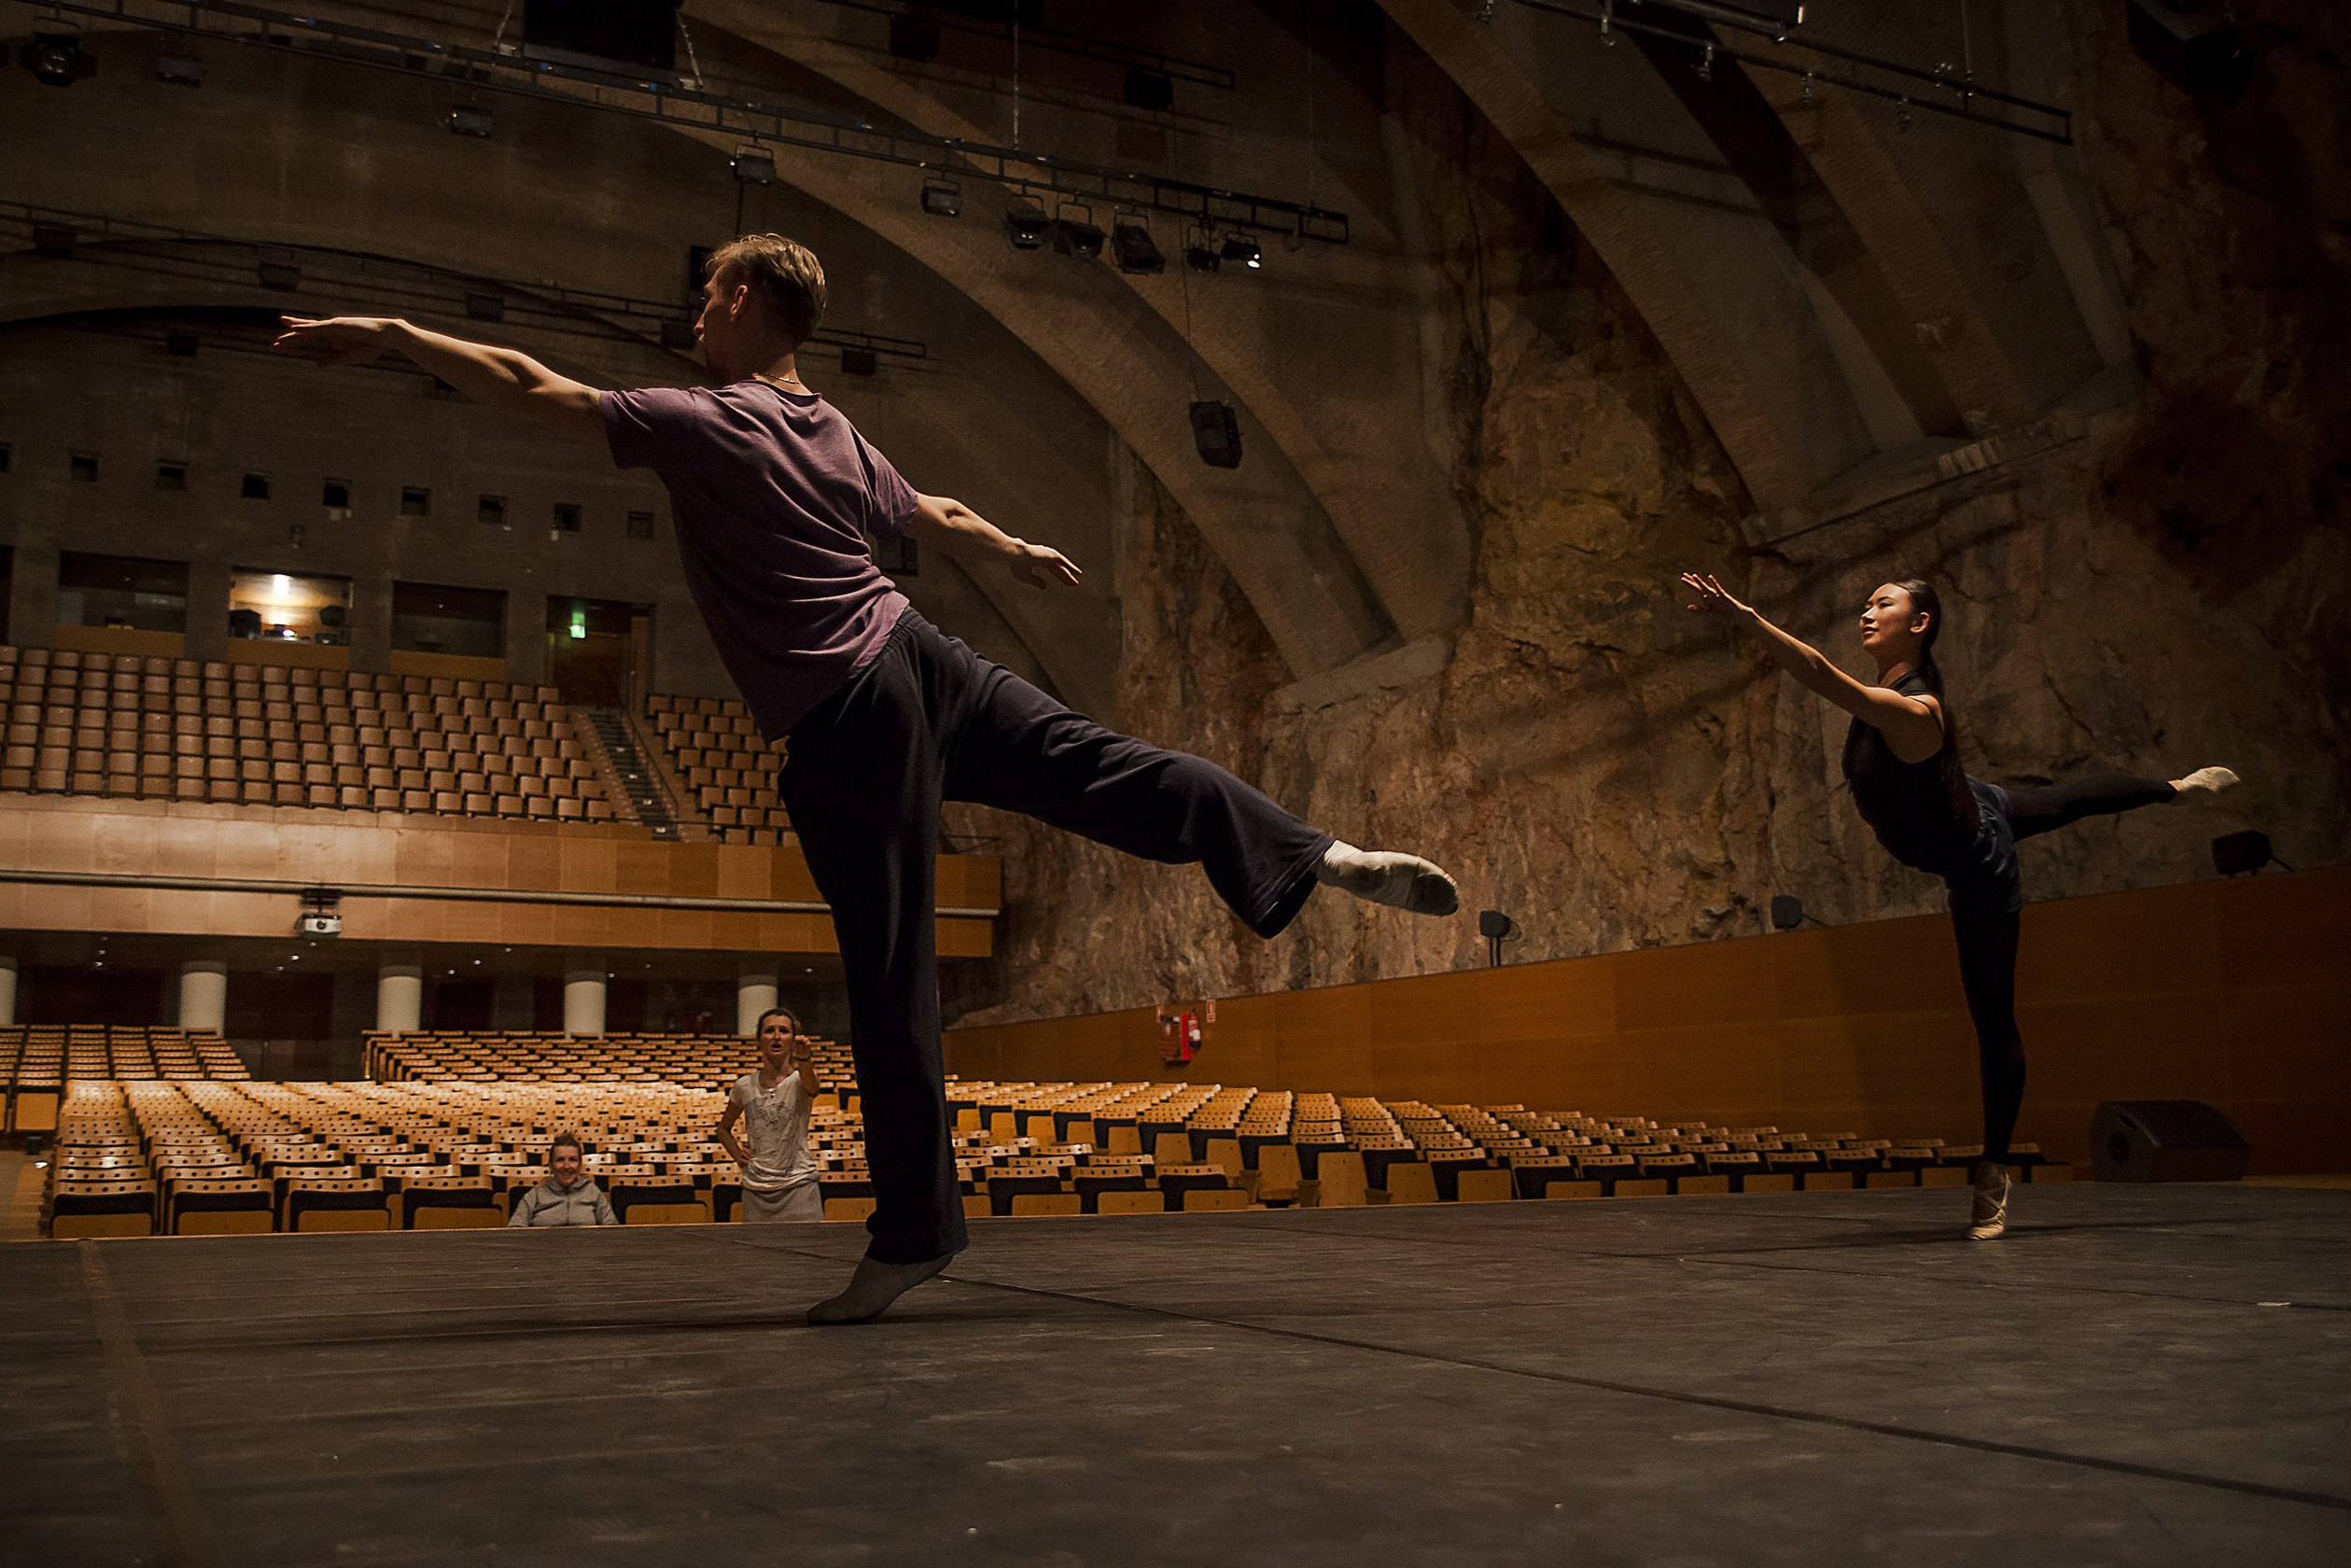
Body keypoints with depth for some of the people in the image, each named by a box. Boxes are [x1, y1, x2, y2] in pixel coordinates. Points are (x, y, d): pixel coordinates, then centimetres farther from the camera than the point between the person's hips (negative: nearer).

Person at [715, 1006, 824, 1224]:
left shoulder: (798, 1080, -5)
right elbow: (723, 1128, 22)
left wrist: (804, 1060, -54)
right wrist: (737, 1154, 3)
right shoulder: (744, 1086, 6)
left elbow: (813, 1086, -33)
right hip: (755, 1192, 3)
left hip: (798, 1189, -3)